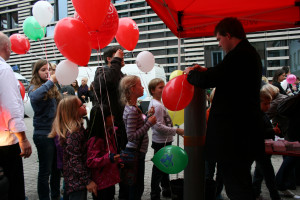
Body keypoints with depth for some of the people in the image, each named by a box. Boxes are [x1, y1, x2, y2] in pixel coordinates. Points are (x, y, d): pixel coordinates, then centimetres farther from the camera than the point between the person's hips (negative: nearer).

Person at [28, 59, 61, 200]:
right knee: (45, 170, 2)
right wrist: (50, 81, -28)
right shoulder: (34, 88, -7)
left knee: (57, 168, 16)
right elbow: (34, 97, -32)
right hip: (43, 134, -6)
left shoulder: (53, 88, 10)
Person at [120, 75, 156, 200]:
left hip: (137, 151, 10)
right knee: (136, 189, 0)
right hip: (135, 152, -10)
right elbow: (131, 137, -25)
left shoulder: (132, 108, 9)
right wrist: (149, 123, -22)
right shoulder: (132, 111, -21)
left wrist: (147, 118, 4)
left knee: (138, 187, 18)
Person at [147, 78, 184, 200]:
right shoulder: (156, 105, -20)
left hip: (165, 141, 10)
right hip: (161, 142, -10)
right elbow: (159, 126, -25)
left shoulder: (159, 104, 11)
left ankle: (166, 190, 35)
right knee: (159, 168, 1)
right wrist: (176, 130, -24)